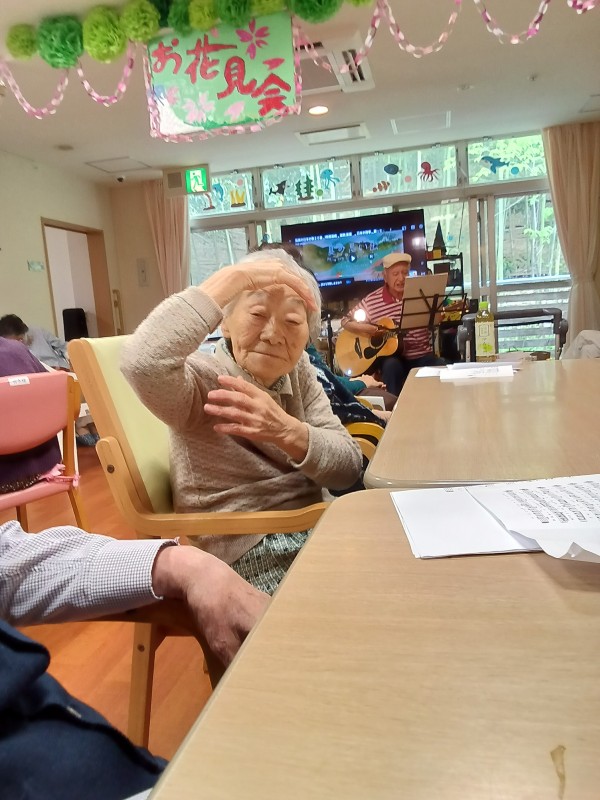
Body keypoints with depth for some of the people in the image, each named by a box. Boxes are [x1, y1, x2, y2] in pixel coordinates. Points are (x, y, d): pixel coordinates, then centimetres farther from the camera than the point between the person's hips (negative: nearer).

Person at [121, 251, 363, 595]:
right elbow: (143, 363, -39)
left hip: (318, 528, 7)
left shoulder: (299, 370, 4)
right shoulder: (202, 380, -14)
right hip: (249, 555, -6)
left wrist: (286, 431, -26)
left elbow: (350, 467, -6)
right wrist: (232, 278, -31)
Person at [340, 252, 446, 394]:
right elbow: (346, 321, 3)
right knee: (391, 365, -33)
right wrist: (369, 329, -14)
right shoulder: (371, 301, -2)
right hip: (394, 356, -1)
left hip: (422, 356, 2)